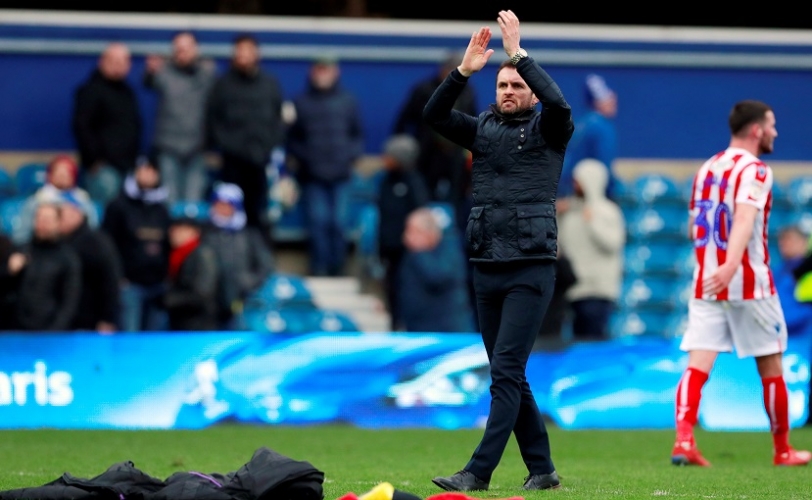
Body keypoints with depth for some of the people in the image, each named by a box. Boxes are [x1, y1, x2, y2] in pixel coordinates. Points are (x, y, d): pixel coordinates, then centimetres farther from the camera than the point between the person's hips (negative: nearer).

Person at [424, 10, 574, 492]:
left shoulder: (547, 131, 2)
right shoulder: (483, 129, 13)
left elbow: (558, 102, -19)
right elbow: (434, 114, 1)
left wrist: (519, 53, -18)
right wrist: (464, 71, -11)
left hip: (532, 268, -6)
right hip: (487, 269, 6)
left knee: (506, 371, -12)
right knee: (511, 376, 8)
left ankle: (480, 470, -17)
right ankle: (542, 469, 15)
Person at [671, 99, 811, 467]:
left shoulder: (706, 169, 14)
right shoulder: (754, 171, -9)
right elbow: (744, 219, -27)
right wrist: (731, 264, -41)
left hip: (706, 282, 6)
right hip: (749, 284, -6)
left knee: (697, 364, -4)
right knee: (771, 366, 8)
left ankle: (683, 438, -23)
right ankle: (782, 450, 18)